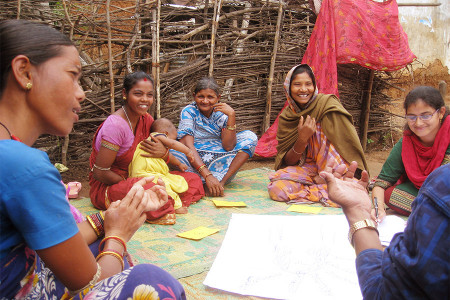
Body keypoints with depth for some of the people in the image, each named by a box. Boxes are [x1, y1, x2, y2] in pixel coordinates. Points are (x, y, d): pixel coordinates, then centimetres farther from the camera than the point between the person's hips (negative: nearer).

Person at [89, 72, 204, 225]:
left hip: (134, 179, 8)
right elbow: (100, 173, -20)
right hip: (106, 187, -8)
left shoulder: (146, 120, 2)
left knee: (193, 179, -3)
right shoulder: (116, 125, -21)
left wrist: (163, 153, -17)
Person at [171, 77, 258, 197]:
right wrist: (207, 175, -32)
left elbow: (228, 146, -12)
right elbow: (187, 145, -20)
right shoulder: (189, 112, -5)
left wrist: (231, 115, -19)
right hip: (194, 162, -3)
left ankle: (222, 181, -24)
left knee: (250, 137, -12)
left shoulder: (222, 114, 2)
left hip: (218, 163, 4)